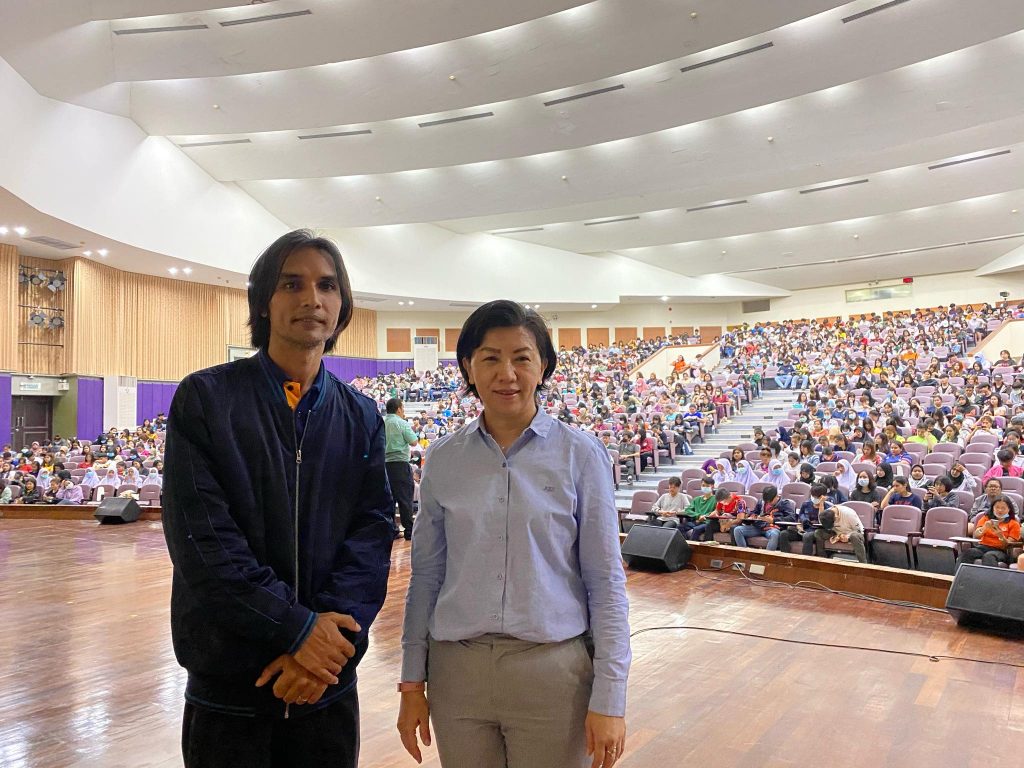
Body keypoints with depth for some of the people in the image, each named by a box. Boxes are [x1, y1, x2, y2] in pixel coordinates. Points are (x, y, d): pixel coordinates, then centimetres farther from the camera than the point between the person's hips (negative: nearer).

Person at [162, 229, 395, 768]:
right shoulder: (205, 399, -6)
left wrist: (330, 634, -17)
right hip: (227, 679, -2)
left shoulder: (362, 417, 4)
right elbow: (201, 535, -14)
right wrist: (297, 628, -18)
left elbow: (373, 531, -3)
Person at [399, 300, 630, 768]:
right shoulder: (442, 459, 1)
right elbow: (426, 574, 7)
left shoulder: (579, 454, -6)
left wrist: (609, 696, -7)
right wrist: (412, 680, 6)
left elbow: (606, 582, -4)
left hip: (553, 670, -2)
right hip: (456, 669, 2)